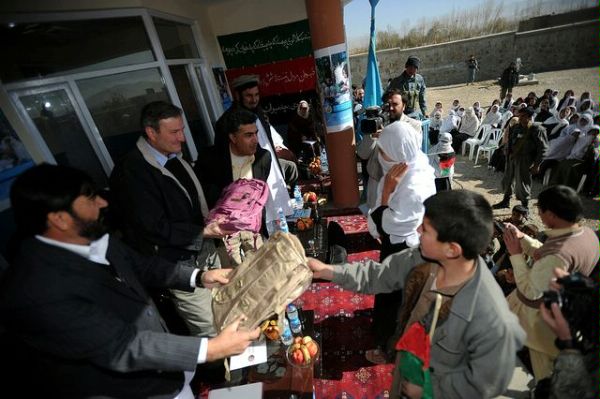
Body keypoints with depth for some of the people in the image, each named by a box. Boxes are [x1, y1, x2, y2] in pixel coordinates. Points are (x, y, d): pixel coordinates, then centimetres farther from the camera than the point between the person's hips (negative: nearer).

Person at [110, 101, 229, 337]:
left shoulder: (174, 156, 5)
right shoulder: (131, 172, -19)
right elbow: (155, 229, -20)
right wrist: (203, 232, -21)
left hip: (205, 251, 8)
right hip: (179, 265, -7)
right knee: (211, 331, 4)